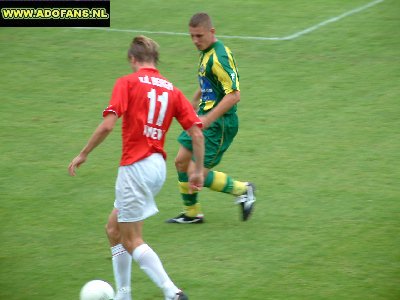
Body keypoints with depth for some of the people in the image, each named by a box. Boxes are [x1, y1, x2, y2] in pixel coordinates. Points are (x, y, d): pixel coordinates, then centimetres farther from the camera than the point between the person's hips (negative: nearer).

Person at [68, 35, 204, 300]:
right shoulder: (172, 90, 10)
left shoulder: (127, 83, -6)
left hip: (136, 166, -7)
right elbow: (197, 131, 4)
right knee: (114, 229, 20)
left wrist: (83, 155, -5)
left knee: (131, 241, 0)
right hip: (158, 166, 7)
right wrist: (198, 171, 12)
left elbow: (108, 125, -16)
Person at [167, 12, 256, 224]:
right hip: (205, 119, 10)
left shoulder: (219, 57, -22)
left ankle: (242, 190, 8)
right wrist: (194, 103, 23)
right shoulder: (205, 53, 8)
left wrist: (208, 119, -27)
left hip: (220, 123, -10)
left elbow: (234, 95, -26)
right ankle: (192, 214, 27)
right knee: (181, 161, 13)